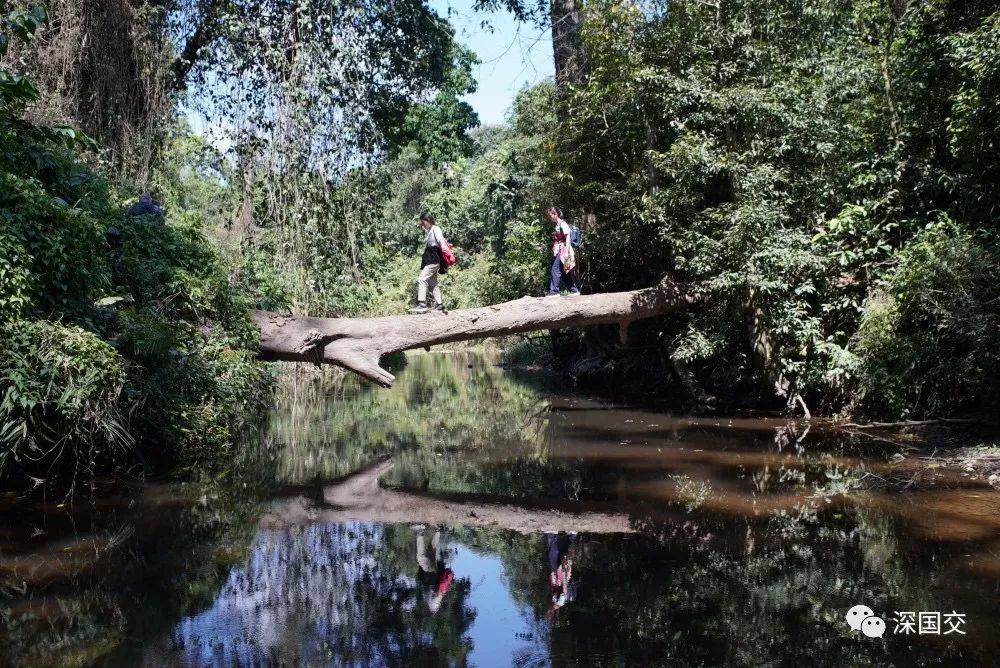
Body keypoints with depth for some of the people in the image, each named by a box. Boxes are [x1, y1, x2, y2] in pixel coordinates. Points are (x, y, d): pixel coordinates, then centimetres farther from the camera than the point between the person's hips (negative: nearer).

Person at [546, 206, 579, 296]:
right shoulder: (557, 225, 18)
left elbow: (568, 237, -16)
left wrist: (567, 252, -22)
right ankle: (574, 290, 16)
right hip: (558, 251, 9)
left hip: (563, 250, -9)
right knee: (564, 272, 9)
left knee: (555, 270, -15)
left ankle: (554, 291, -16)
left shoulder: (563, 224, -9)